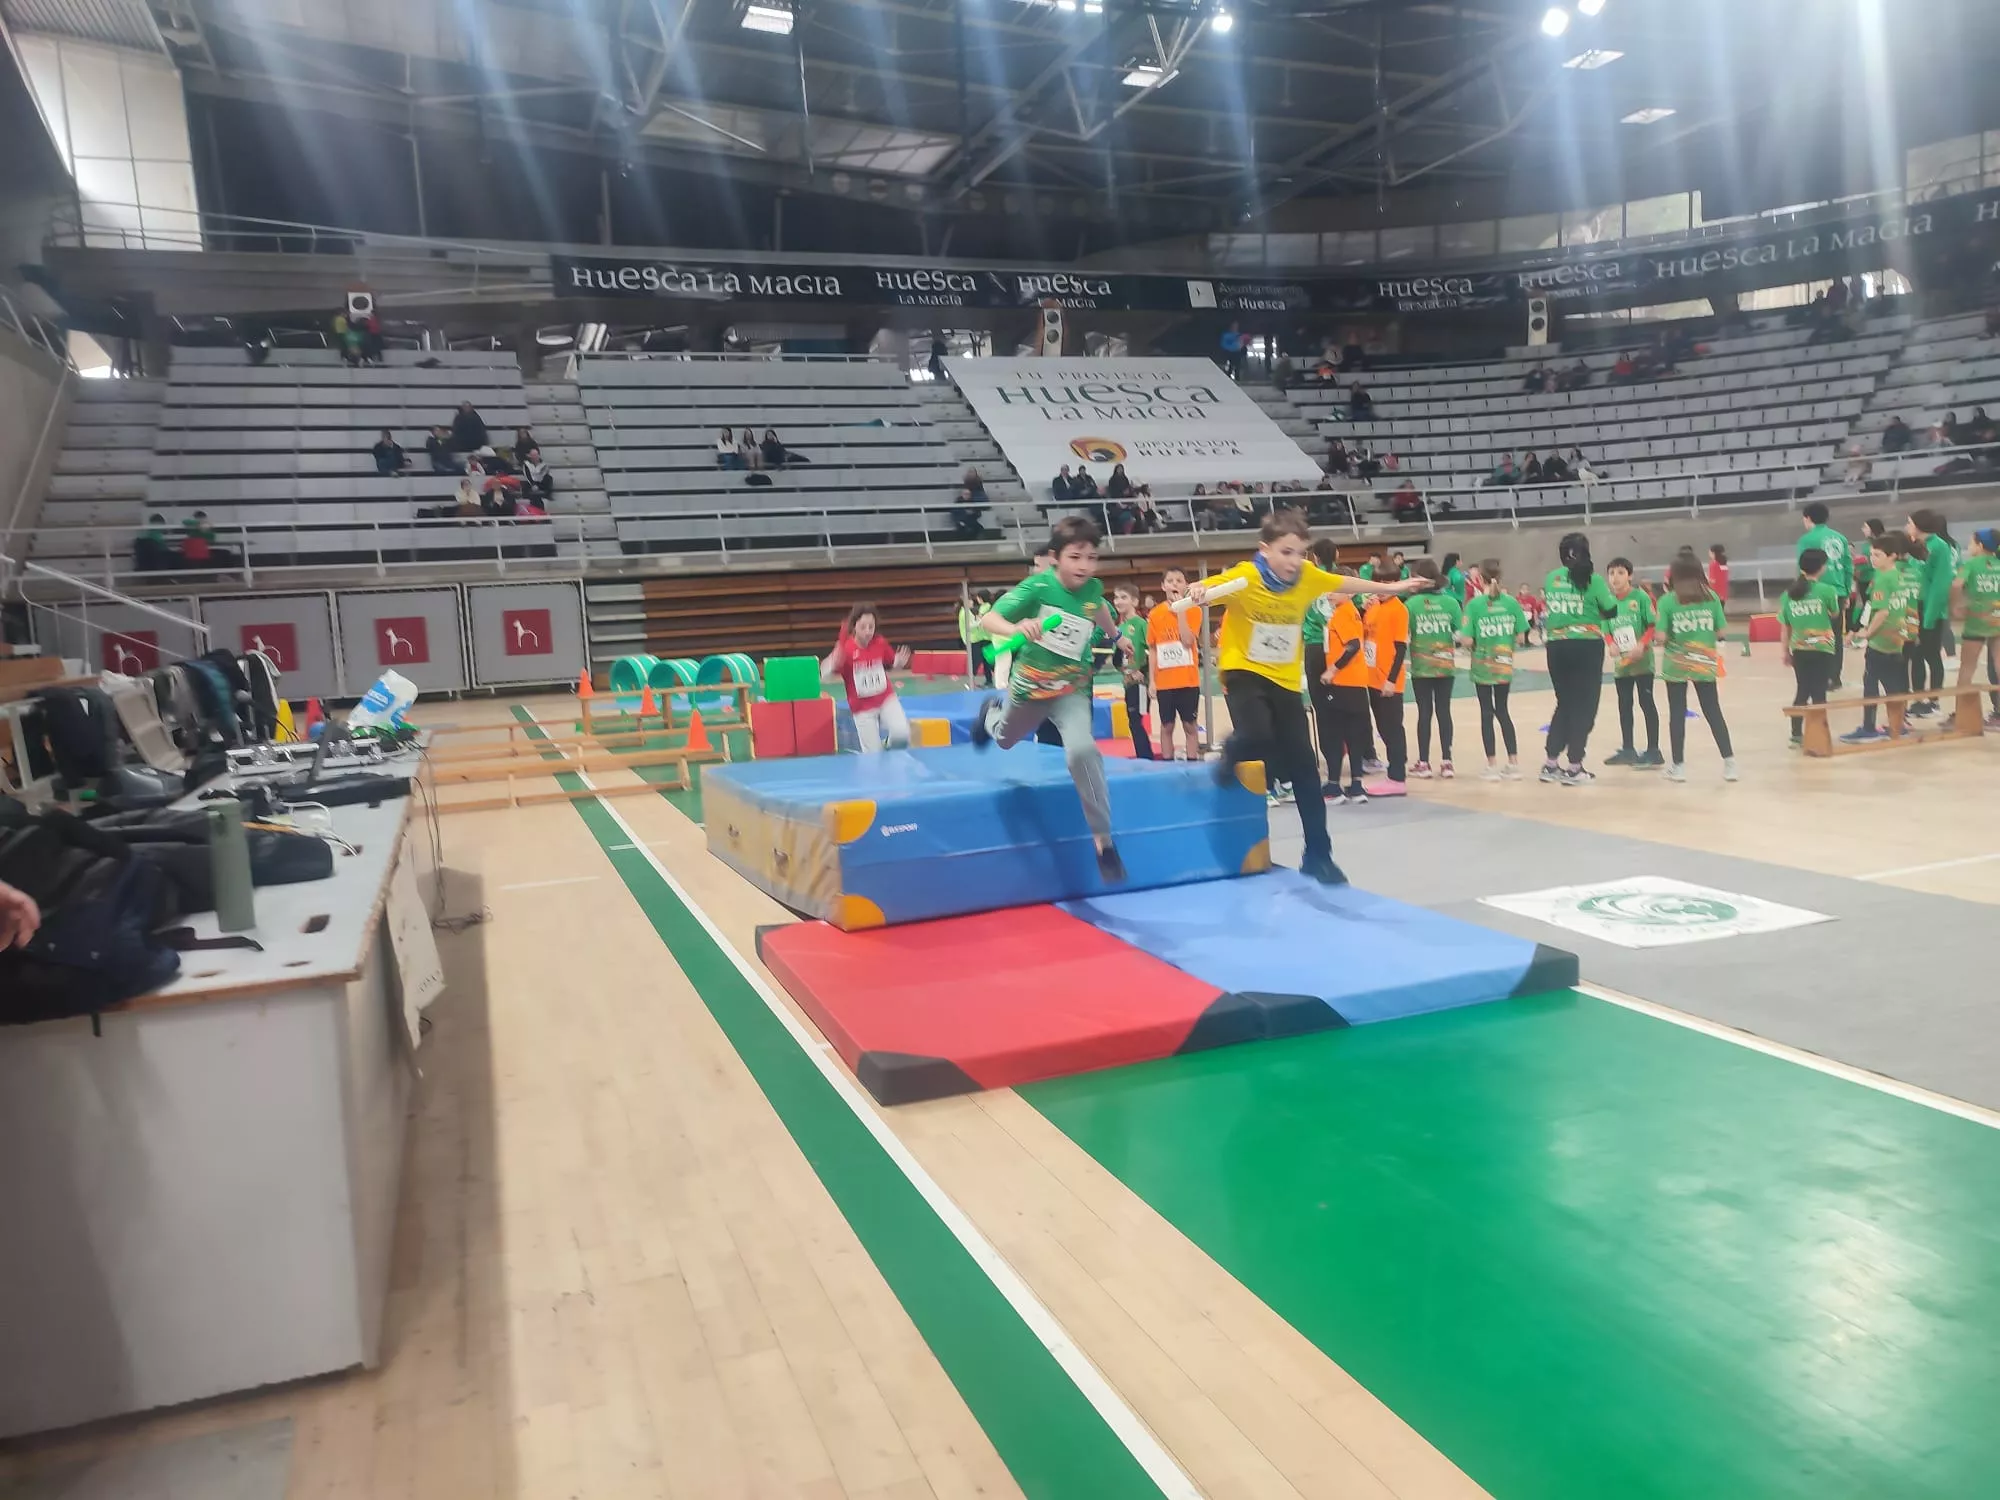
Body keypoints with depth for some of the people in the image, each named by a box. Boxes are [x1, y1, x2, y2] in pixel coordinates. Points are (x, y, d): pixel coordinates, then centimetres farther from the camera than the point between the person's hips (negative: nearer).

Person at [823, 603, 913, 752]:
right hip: (862, 707, -2)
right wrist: (833, 664, -37)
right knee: (873, 753, 0)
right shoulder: (845, 648, -19)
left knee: (902, 733, -21)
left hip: (886, 698, 2)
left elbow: (894, 663, 8)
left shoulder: (880, 643, -10)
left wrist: (900, 662, -16)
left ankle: (887, 745, 13)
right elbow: (825, 677, -16)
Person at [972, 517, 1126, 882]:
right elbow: (989, 619, -32)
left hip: (1071, 689, 0)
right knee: (1005, 740, 28)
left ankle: (1103, 840, -17)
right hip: (1029, 686, 0)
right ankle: (991, 713, 67)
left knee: (1083, 751, -26)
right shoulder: (1037, 586, -24)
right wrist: (1016, 628, -52)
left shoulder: (1092, 588, -14)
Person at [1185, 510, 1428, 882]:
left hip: (1286, 680, 4)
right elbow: (1204, 588, -28)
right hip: (1244, 671, -4)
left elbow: (1346, 584, 13)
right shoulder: (1244, 577, -18)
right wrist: (1197, 593, -53)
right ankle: (1232, 753, 8)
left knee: (1305, 769, 4)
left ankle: (1318, 856, 15)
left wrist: (1389, 588, 26)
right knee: (1256, 737, -33)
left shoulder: (1308, 576, -5)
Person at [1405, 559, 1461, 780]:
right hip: (1446, 666, 2)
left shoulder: (1411, 604, -9)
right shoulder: (1451, 602, -3)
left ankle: (1423, 764, 9)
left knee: (1424, 713, 4)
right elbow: (1461, 633, -5)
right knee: (1444, 711, 7)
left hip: (1421, 667, -2)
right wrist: (1453, 644, 13)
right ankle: (1446, 763, 9)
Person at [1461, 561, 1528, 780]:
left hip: (1482, 666, -3)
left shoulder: (1475, 604, -12)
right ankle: (1514, 763, 14)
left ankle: (1493, 765, 6)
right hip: (1504, 665, 3)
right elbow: (1520, 636, -3)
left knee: (1487, 713, 5)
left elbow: (1468, 640, -15)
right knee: (1502, 711, 15)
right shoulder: (1511, 602, -5)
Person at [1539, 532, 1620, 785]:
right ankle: (1574, 768, 4)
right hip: (1587, 647, -4)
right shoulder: (1593, 579, -8)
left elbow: (1547, 609, 8)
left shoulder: (1550, 579, 4)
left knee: (1564, 704, 17)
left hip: (1557, 648, 4)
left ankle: (1550, 763, 16)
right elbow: (1612, 611, -2)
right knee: (1584, 706, 4)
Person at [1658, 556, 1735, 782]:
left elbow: (1661, 637, -13)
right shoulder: (1711, 597, -1)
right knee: (1713, 712, 9)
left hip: (1676, 666, -2)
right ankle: (1729, 762, 8)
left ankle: (1678, 765, 11)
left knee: (1677, 714, 6)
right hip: (1705, 664, 2)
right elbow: (1720, 633, -1)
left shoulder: (1667, 601, -9)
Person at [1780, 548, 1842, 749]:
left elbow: (1784, 628, 5)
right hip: (1822, 649, -3)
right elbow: (1835, 615, 10)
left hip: (1799, 650, 3)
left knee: (1802, 691, 13)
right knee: (1819, 693, 2)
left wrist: (1786, 652, 14)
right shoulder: (1827, 590, -8)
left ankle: (1796, 735, 14)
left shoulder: (1789, 593, 1)